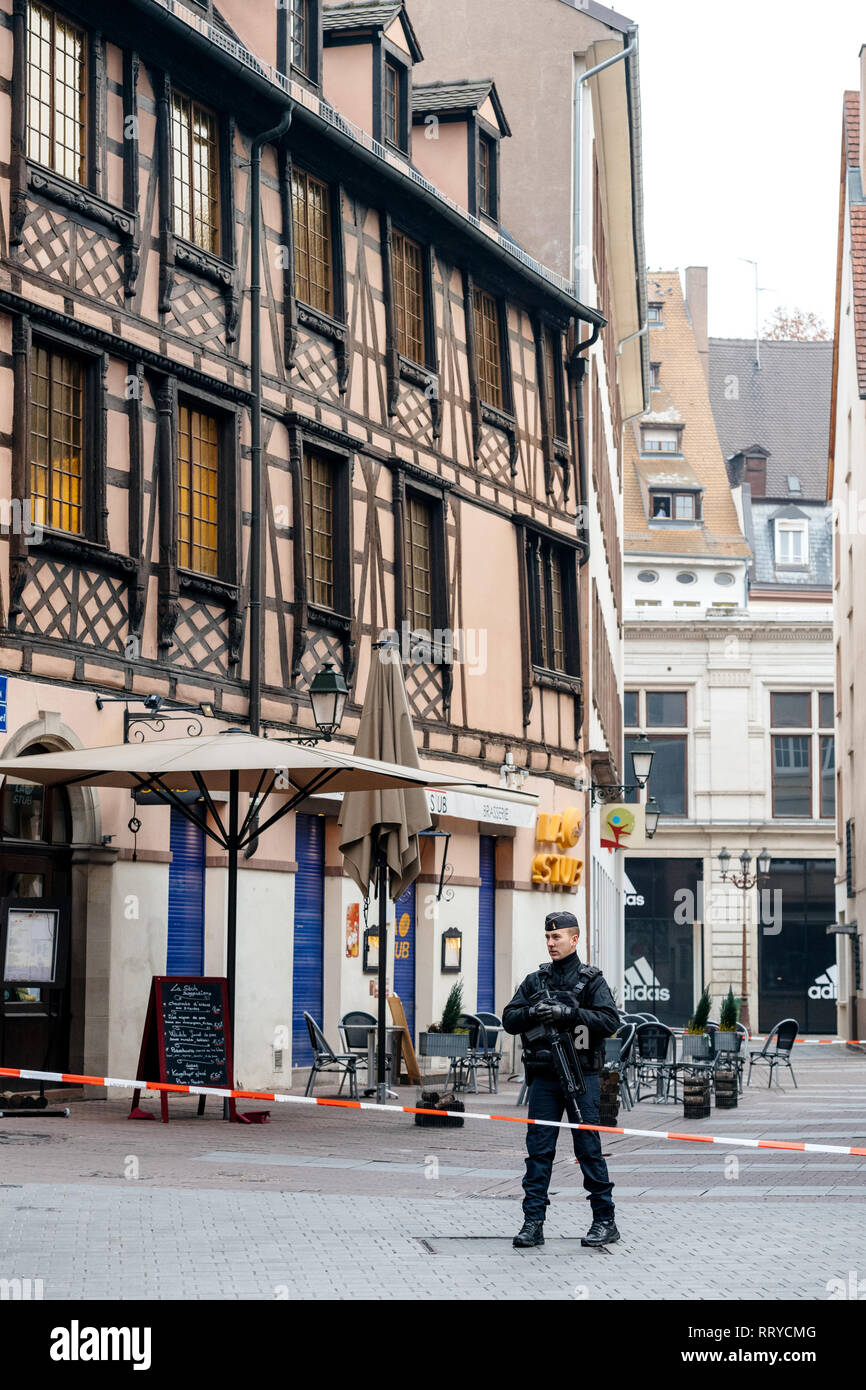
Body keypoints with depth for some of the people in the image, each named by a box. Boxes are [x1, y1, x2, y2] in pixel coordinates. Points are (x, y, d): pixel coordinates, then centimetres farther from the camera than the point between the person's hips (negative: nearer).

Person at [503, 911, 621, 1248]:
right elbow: (509, 1019, 8)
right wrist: (533, 1013, -13)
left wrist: (569, 1013, -19)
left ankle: (605, 1221, 5)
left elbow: (610, 1021, -10)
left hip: (582, 1076, -4)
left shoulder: (591, 980, 2)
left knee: (588, 1148, -3)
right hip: (543, 1077, 4)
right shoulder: (535, 980, 13)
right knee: (538, 1149, 1)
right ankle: (533, 1223, 3)